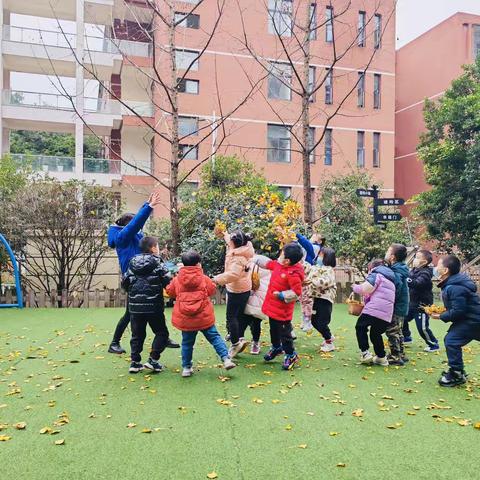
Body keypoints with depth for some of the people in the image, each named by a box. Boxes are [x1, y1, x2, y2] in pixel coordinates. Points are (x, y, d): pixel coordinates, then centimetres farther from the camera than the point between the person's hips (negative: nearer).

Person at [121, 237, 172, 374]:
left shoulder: (132, 263, 7)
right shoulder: (157, 262, -6)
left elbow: (124, 283, 9)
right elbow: (168, 282, -10)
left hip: (135, 306, 5)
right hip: (153, 306, -4)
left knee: (137, 335, 15)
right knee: (161, 333, 9)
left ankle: (135, 362, 13)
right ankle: (153, 360, 1)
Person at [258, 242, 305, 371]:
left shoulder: (293, 274, -27)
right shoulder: (278, 264, -1)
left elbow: (296, 292, -27)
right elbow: (267, 264, 18)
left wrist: (281, 295, -25)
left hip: (282, 310, -9)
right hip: (272, 306, 9)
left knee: (284, 333, 5)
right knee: (273, 330, 26)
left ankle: (291, 355, 25)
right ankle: (276, 348, 49)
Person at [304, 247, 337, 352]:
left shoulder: (328, 270, -11)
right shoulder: (318, 267, 15)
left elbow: (325, 282, -28)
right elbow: (307, 269, 25)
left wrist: (312, 281, -31)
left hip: (325, 299, -9)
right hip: (317, 298, 9)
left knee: (321, 322, -9)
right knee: (314, 321, 13)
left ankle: (329, 343, 10)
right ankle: (329, 337, 33)